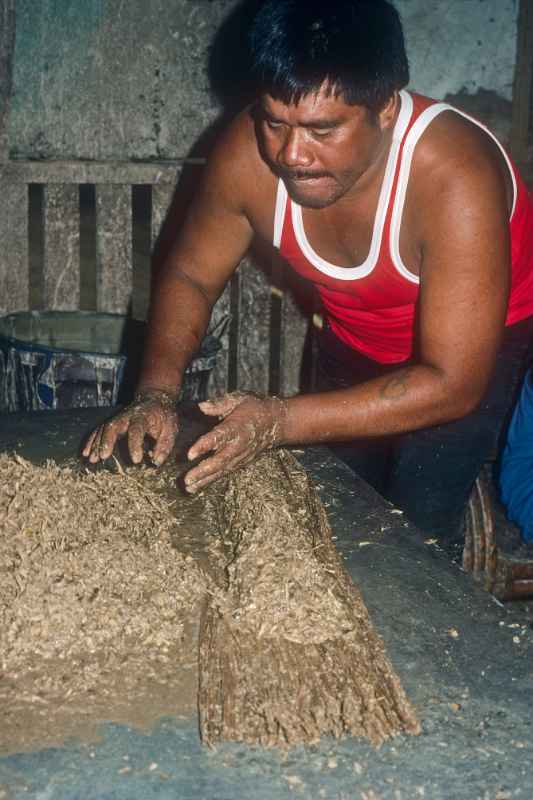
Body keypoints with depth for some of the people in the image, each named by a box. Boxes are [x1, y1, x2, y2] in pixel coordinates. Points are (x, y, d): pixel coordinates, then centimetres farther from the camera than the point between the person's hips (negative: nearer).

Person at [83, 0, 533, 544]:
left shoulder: (454, 179, -38)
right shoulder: (249, 153, -27)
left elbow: (452, 385, -37)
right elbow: (189, 275, -10)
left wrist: (281, 421, -45)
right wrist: (156, 393, -28)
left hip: (481, 342, -3)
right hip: (355, 336, 4)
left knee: (416, 525, -14)